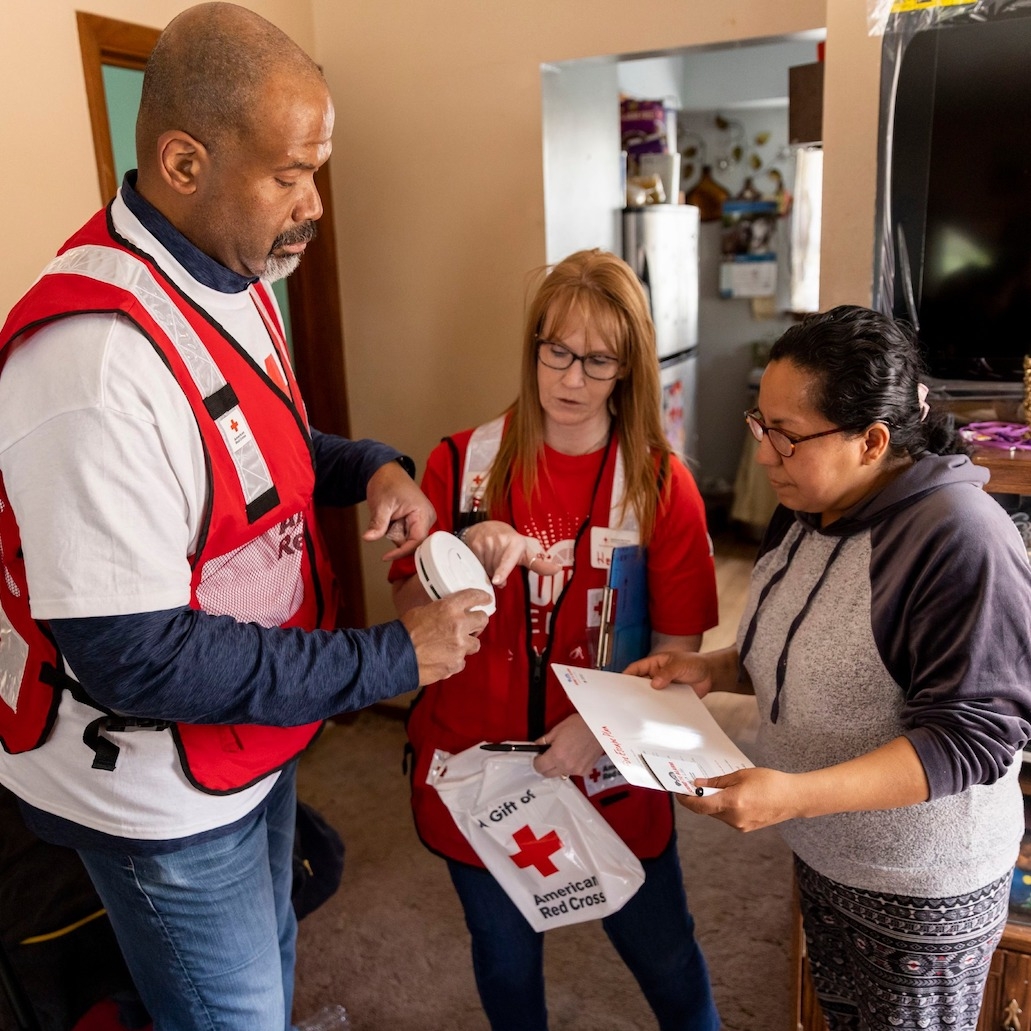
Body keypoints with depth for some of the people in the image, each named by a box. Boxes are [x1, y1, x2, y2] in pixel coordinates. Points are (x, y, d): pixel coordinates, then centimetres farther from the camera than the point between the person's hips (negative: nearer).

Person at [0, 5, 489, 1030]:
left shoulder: (233, 277, -1)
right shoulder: (95, 360, -33)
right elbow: (135, 662, -30)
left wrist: (371, 466, -7)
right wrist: (392, 657, -26)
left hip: (257, 733, 8)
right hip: (162, 791, -8)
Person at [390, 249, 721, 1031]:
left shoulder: (662, 483, -8)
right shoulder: (464, 464, -7)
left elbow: (677, 650, -7)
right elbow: (410, 619, -6)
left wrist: (600, 723, -23)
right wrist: (467, 563, -25)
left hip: (612, 775, 0)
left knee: (667, 959, 18)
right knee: (506, 960, 22)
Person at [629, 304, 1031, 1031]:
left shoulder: (961, 536, -27)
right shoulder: (807, 509, -2)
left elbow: (973, 734, -27)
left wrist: (796, 795, -35)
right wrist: (713, 670, -6)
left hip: (921, 891, -7)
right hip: (821, 856, 7)